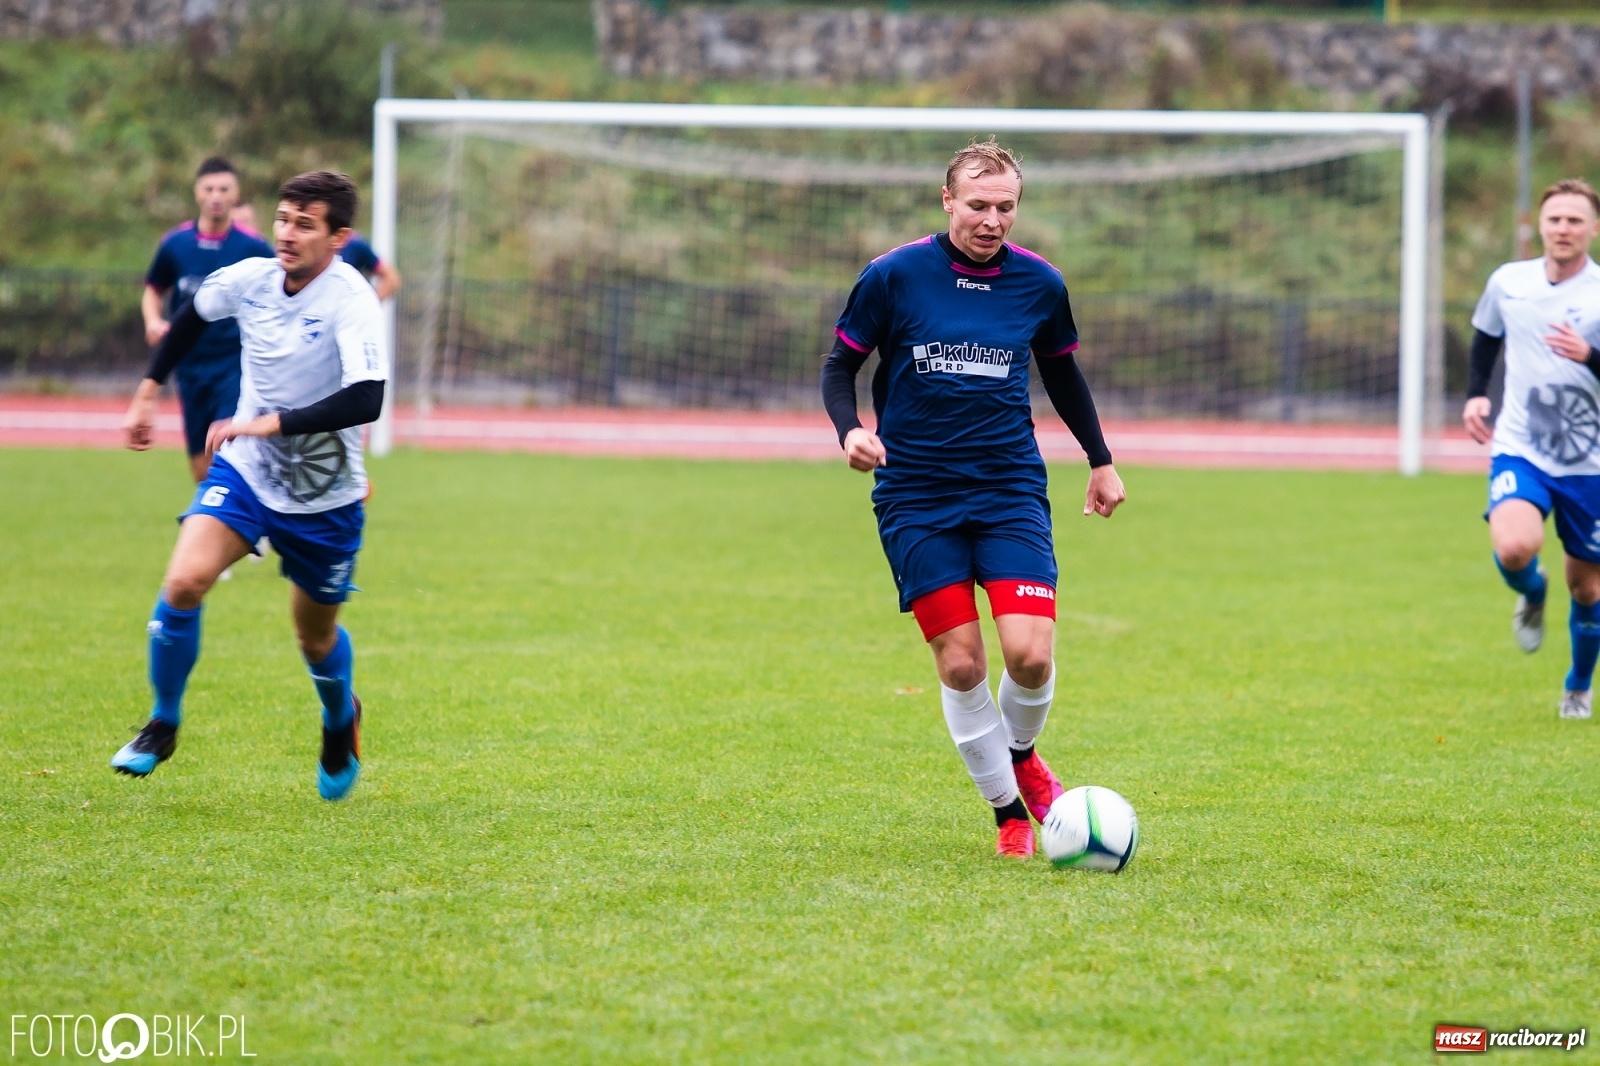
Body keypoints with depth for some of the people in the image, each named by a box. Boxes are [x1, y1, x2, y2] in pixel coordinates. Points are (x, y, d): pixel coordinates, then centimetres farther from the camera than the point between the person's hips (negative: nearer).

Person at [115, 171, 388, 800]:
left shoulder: (350, 300, -24)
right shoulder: (248, 280, -8)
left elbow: (365, 400, -38)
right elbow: (192, 315, 17)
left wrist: (272, 423, -40)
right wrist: (149, 389, 18)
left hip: (324, 500, -3)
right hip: (244, 470, 3)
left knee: (316, 636, 12)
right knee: (184, 582, -20)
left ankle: (340, 722, 47)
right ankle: (163, 724, 0)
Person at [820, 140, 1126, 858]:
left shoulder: (1039, 284, 3)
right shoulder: (892, 276, -5)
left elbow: (1063, 373, 20)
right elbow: (841, 365, 4)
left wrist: (1101, 461, 25)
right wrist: (850, 429, -15)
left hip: (1011, 490, 1)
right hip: (915, 497, -1)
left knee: (1029, 653, -14)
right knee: (960, 664, -6)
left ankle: (1021, 757, 19)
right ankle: (1010, 812, 10)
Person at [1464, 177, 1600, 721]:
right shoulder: (1508, 282, 1)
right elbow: (1486, 335, 21)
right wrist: (1475, 395, 8)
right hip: (1519, 451, 1)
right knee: (1515, 547, -28)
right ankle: (1531, 597, 10)